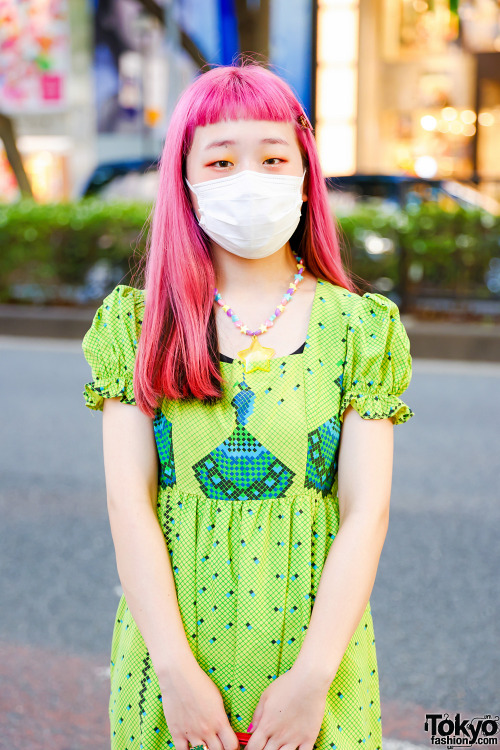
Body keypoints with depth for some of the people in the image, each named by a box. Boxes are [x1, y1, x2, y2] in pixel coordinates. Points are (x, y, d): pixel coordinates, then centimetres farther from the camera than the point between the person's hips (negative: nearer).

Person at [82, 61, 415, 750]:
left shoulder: (359, 326, -2)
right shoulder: (135, 324, 0)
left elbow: (367, 511, -7)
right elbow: (129, 499, -6)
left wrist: (312, 678, -14)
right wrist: (176, 670, -14)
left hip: (315, 650, 0)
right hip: (171, 650, 1)